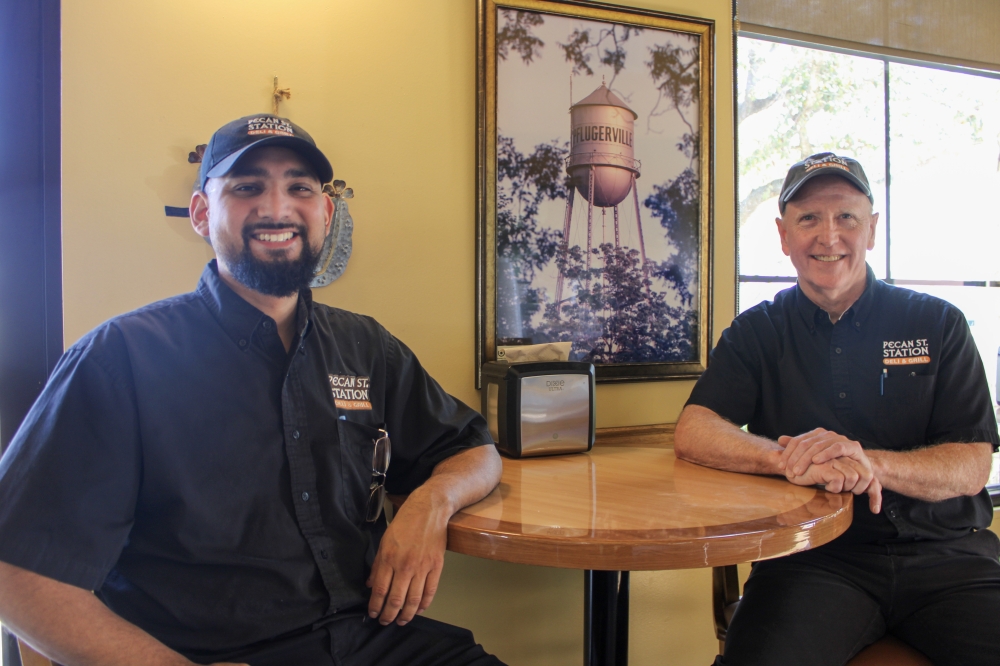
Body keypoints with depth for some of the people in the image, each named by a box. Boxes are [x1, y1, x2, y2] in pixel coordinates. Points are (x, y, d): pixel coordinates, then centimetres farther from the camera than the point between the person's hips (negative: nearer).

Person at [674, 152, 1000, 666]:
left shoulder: (938, 324, 8)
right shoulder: (757, 333, 8)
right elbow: (692, 434, -4)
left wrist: (871, 463, -20)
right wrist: (787, 458, -23)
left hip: (945, 552, 2)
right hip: (813, 559, -2)